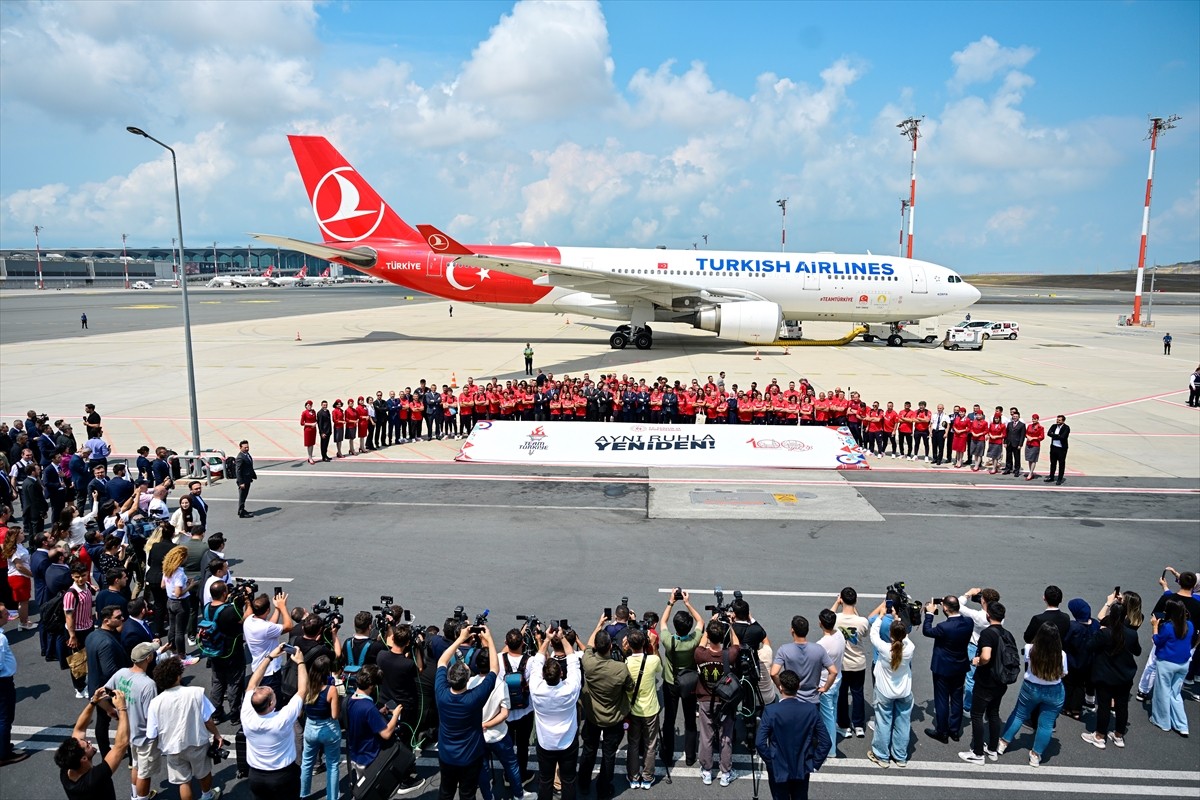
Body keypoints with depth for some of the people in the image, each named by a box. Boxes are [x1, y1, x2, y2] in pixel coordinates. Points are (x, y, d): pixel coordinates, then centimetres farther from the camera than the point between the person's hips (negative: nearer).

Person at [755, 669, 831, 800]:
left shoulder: (771, 711, -20)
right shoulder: (811, 710, -12)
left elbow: (759, 743, -23)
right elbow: (826, 742, -9)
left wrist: (770, 761, -8)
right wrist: (815, 763, 1)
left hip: (778, 771, -2)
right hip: (802, 770, 3)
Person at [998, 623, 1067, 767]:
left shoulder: (1030, 650, -21)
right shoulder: (1061, 655, -22)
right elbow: (1062, 674, -6)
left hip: (1030, 689, 1)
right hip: (1054, 693, -1)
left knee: (1019, 715, 19)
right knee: (1046, 724, 13)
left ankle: (1003, 743, 30)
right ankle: (1036, 756, 23)